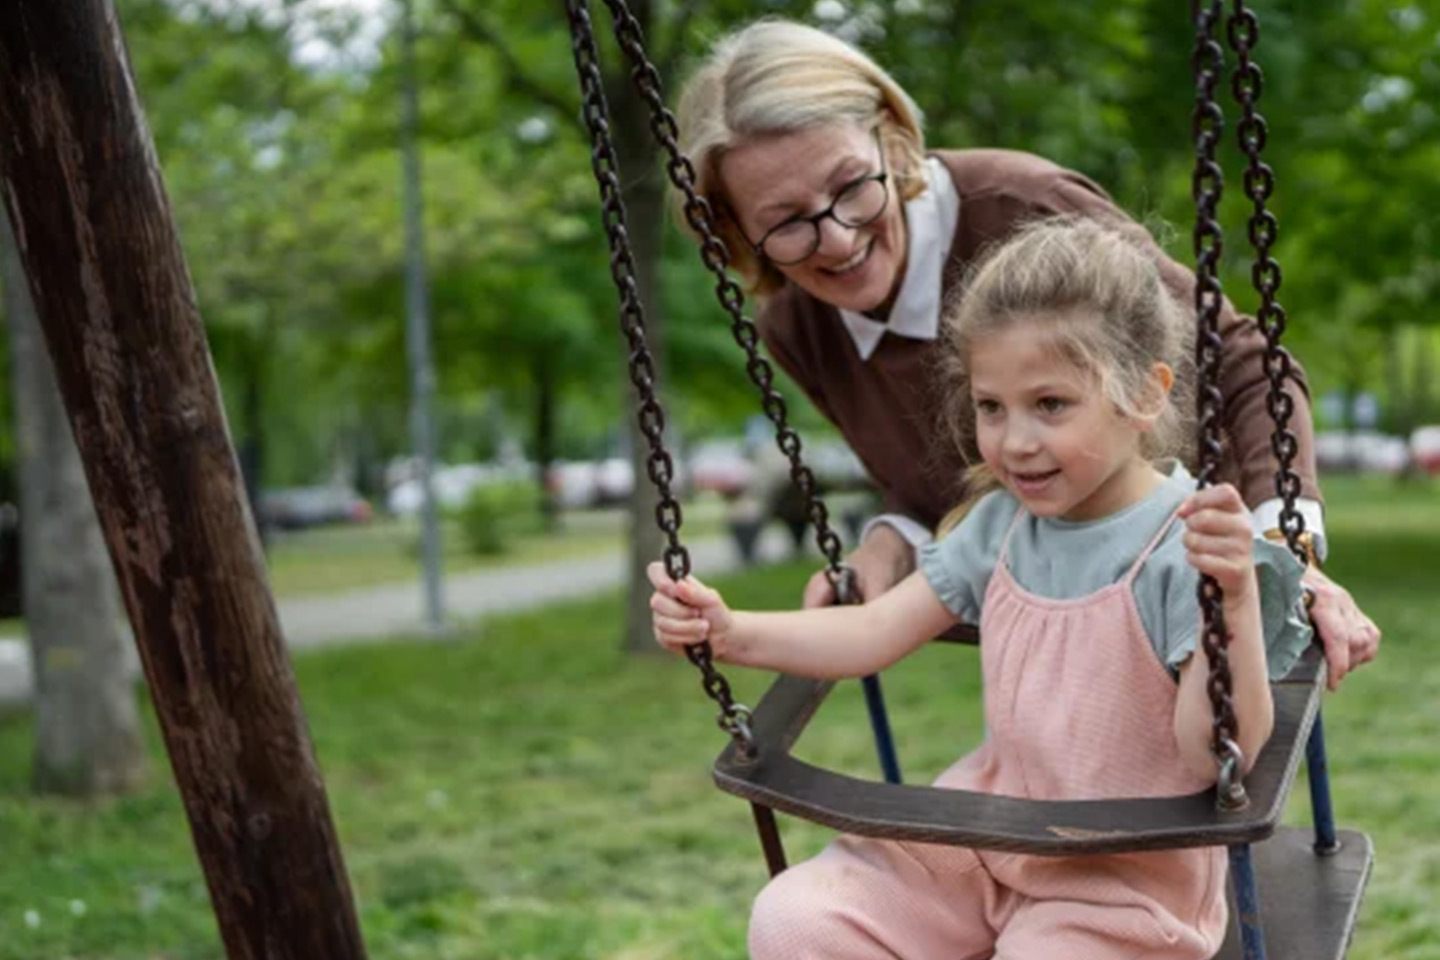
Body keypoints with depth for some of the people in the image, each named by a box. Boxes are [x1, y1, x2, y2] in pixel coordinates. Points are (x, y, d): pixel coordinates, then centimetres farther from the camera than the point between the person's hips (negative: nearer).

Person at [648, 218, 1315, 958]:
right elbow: (874, 633, 5)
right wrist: (732, 633, -10)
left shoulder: (1191, 545, -19)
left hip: (1123, 878, -5)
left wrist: (1234, 598, -40)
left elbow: (1217, 754, -24)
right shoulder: (1002, 524, 2)